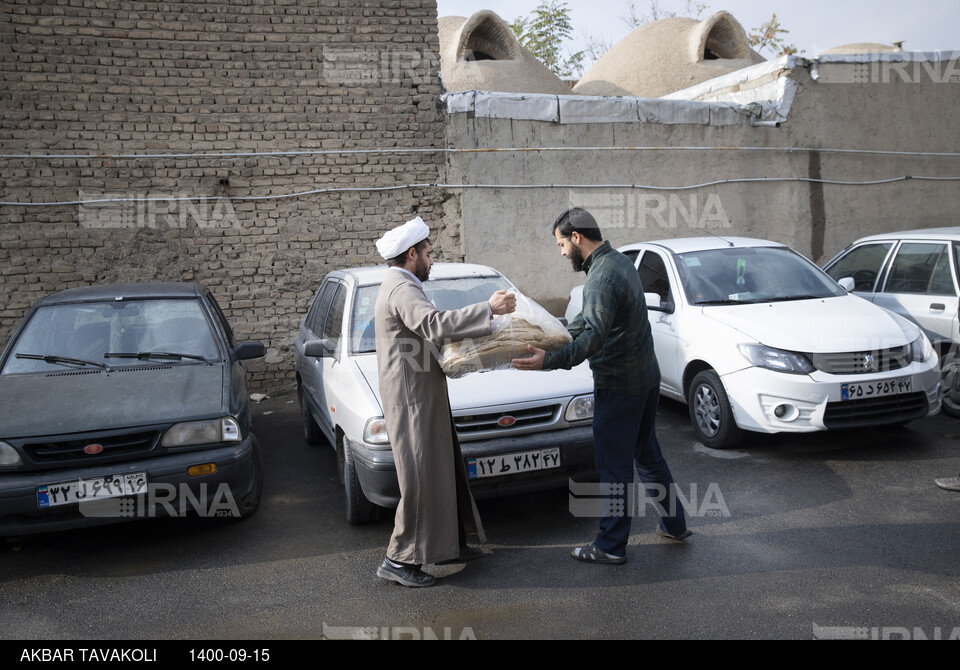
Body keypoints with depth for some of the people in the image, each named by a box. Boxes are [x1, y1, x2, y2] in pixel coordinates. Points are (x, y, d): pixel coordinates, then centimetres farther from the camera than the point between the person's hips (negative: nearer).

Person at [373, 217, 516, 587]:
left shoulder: (399, 287, 19)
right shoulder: (402, 289, -18)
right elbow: (434, 324, -35)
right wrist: (489, 309, -35)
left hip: (423, 400, 11)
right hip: (412, 402, -11)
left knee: (443, 472, 17)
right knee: (420, 480, -6)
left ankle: (449, 544, 28)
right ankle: (398, 560, 3)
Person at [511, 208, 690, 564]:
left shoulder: (602, 277, -22)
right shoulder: (619, 261, 11)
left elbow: (594, 336, -35)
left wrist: (550, 360, -43)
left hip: (619, 384, -10)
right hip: (646, 375, 10)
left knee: (614, 466, 1)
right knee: (647, 453, 22)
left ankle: (611, 545, 12)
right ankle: (675, 524, 33)